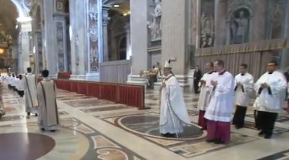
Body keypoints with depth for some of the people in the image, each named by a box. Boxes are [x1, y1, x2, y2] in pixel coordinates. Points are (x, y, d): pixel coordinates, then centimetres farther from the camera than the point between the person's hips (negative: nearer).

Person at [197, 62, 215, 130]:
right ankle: (204, 125, 21)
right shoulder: (205, 75, 16)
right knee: (202, 111, 11)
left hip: (209, 96, -8)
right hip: (203, 95, 8)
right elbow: (200, 84, 17)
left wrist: (206, 83, -19)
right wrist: (201, 83, -4)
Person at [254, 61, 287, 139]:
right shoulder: (264, 75, 17)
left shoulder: (279, 75, -2)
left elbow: (283, 86, -15)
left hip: (272, 102, -5)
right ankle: (263, 129, 27)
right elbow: (256, 84, 14)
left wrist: (269, 87, -19)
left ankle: (269, 132, 16)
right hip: (262, 101, 6)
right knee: (261, 117, 8)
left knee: (270, 118, 1)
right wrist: (260, 86, -9)